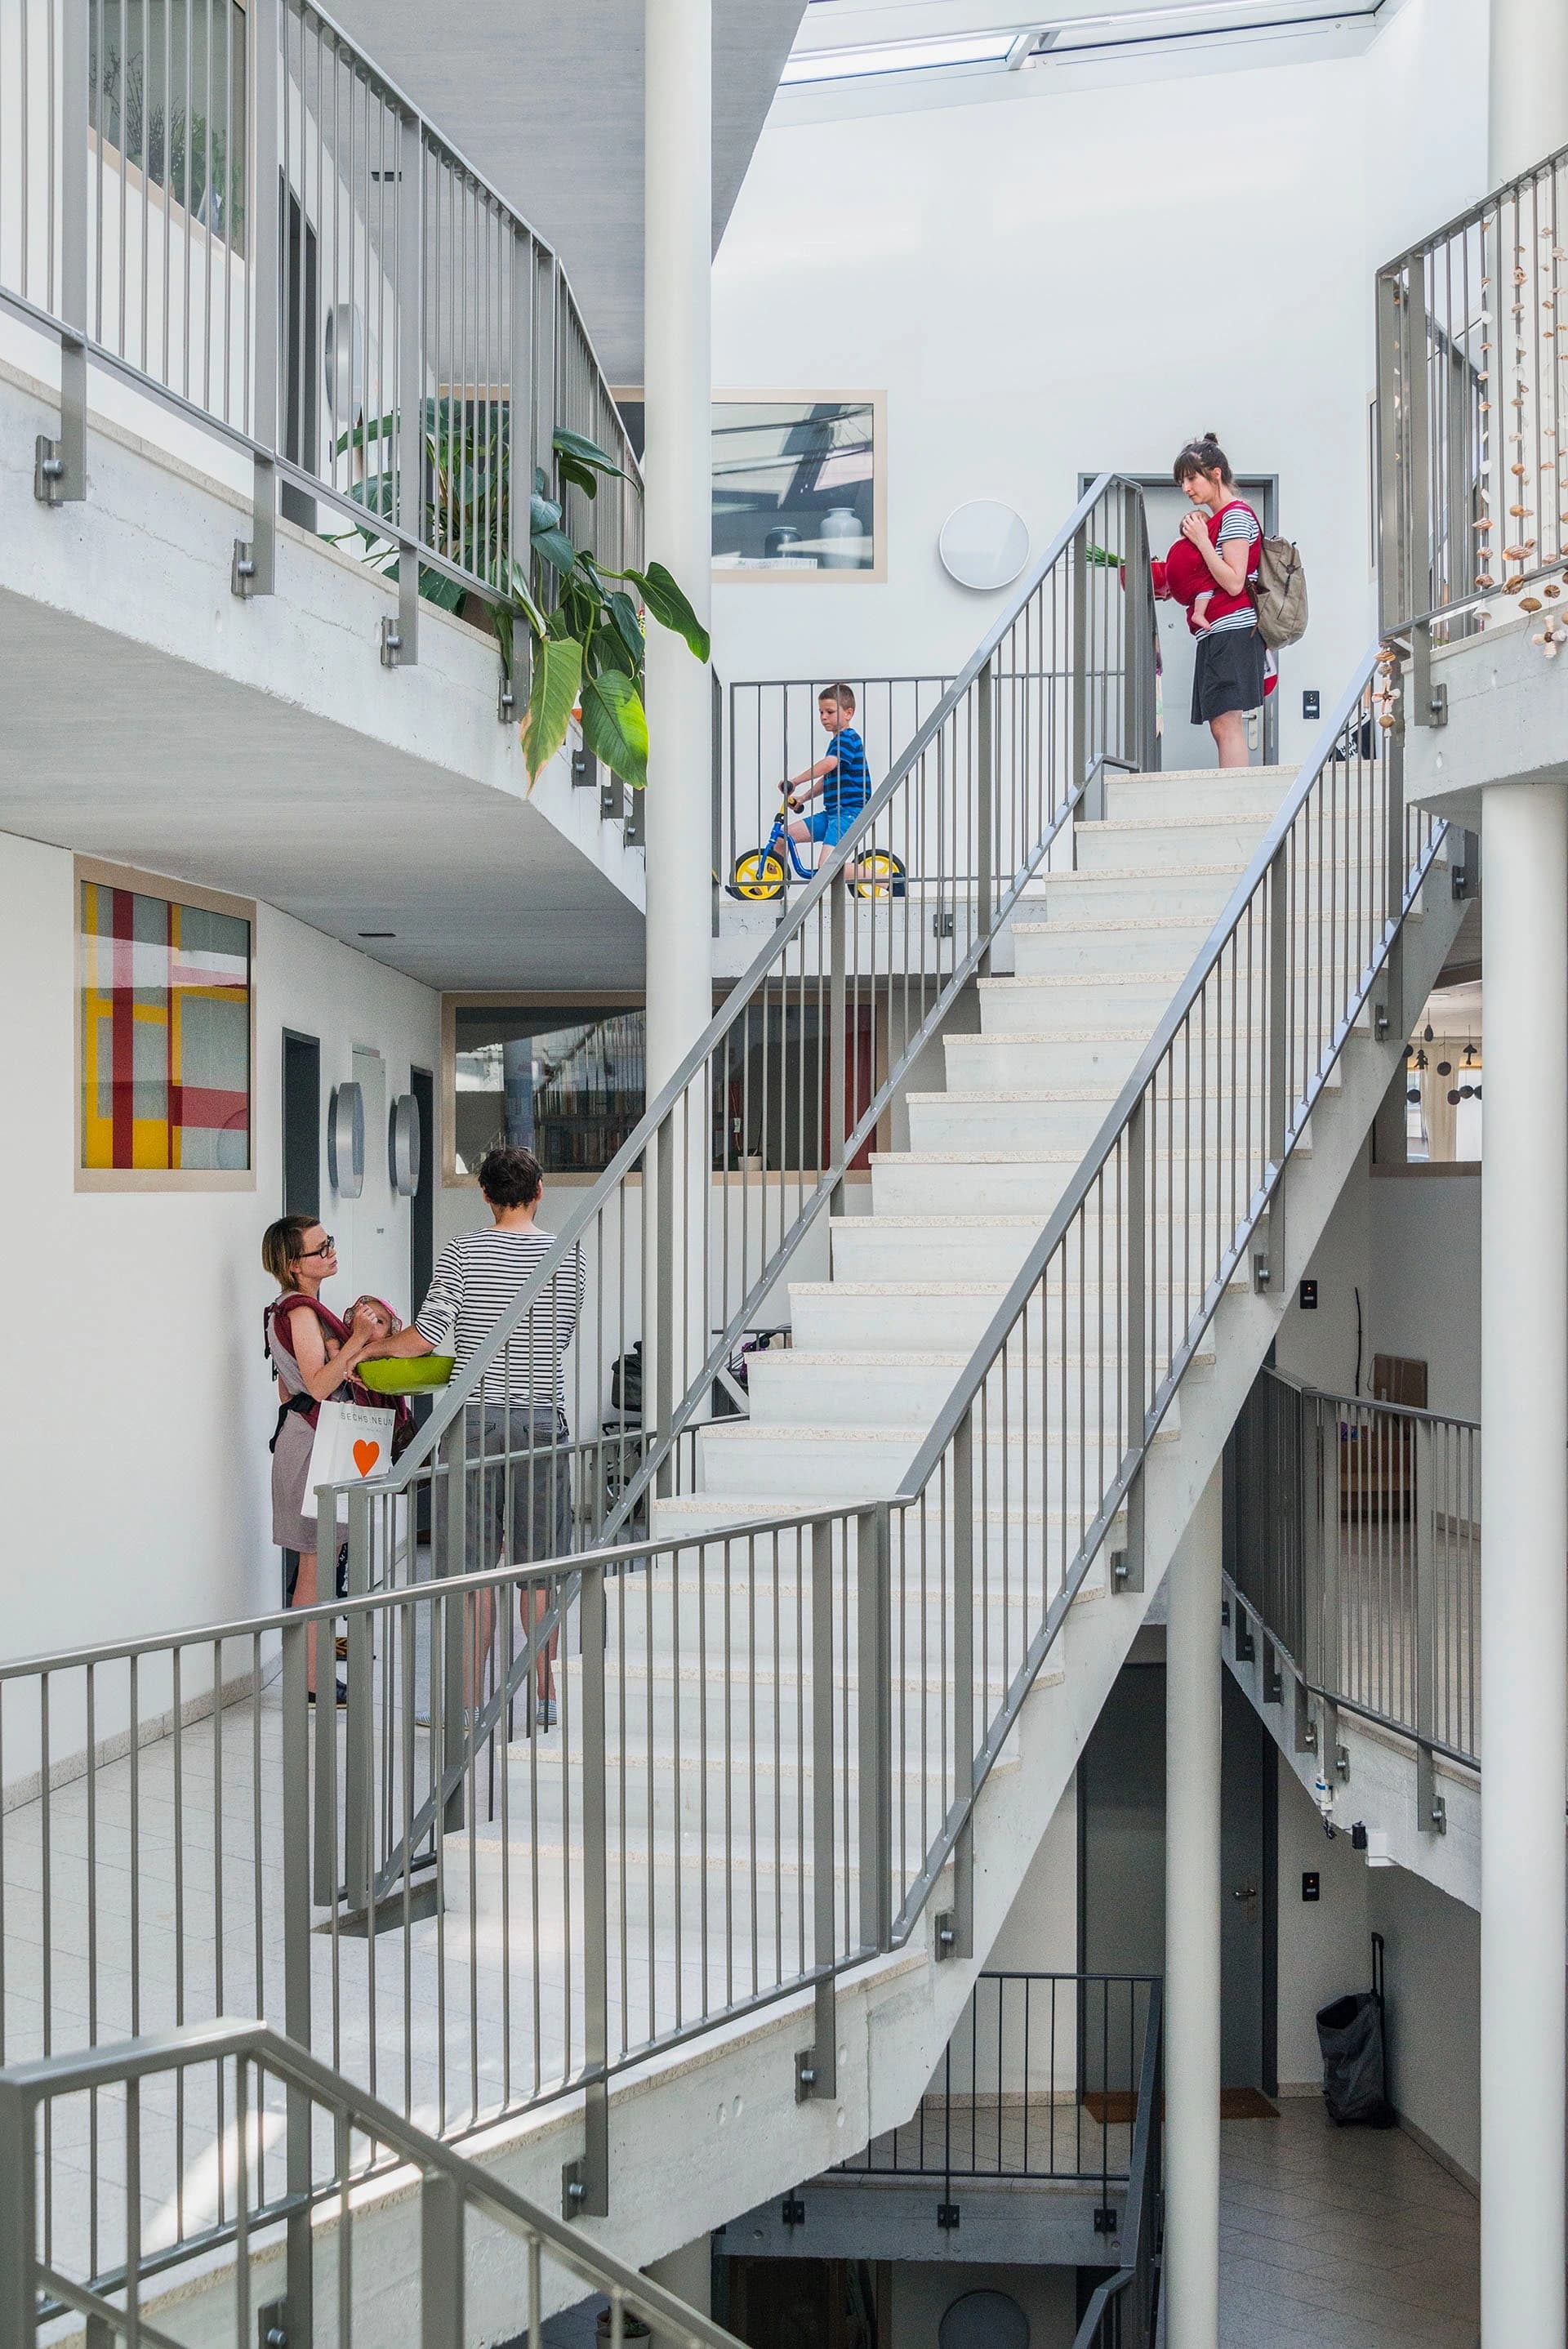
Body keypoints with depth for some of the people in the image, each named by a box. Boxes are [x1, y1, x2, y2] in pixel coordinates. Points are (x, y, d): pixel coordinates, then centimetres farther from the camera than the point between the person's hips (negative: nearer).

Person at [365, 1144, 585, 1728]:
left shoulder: (463, 1252, -4)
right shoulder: (568, 1256, 4)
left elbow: (427, 1337, -8)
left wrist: (368, 1346, 9)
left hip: (477, 1418, -2)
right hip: (543, 1421, 2)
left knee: (473, 1569, 3)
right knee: (538, 1567, 9)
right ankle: (545, 1696, 16)